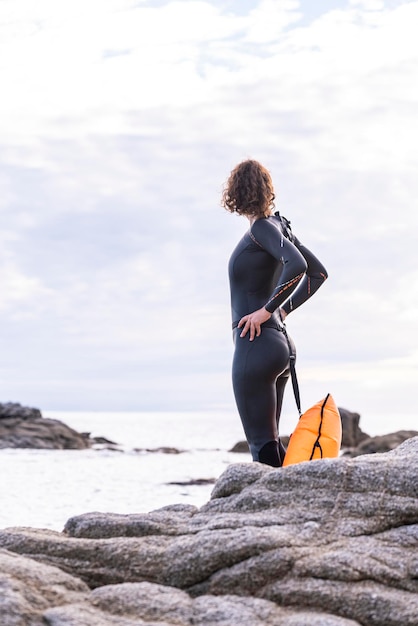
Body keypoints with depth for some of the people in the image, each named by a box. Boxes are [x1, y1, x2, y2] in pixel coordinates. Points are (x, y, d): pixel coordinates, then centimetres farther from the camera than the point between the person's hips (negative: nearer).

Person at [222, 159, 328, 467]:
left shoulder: (262, 228, -10)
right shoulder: (279, 226, 15)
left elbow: (297, 265, -27)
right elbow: (318, 272, 21)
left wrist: (268, 309, -19)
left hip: (255, 345, -10)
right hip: (279, 343, 10)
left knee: (263, 443, -9)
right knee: (269, 442, 14)